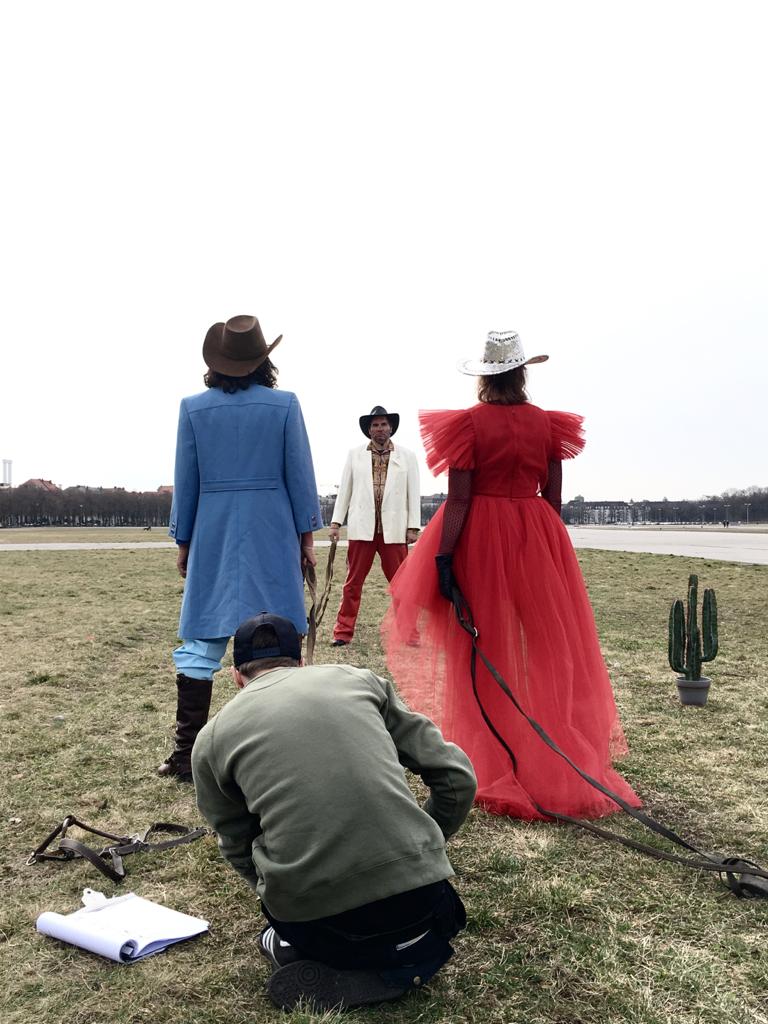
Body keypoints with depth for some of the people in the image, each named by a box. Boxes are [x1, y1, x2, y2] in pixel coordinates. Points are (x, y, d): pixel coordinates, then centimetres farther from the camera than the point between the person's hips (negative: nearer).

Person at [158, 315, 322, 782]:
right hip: (273, 535, -1)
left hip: (213, 534, 1)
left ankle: (187, 754, 9)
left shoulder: (194, 408, 0)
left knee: (201, 643, 7)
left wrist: (184, 542, 13)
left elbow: (186, 480, 4)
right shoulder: (284, 404, -3)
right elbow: (300, 474, -1)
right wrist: (307, 537, 7)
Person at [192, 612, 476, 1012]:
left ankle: (298, 949, 6)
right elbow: (456, 776, 10)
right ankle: (415, 951, 7)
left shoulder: (213, 738, 8)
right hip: (416, 902, 0)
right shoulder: (358, 679, 10)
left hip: (309, 914, 0)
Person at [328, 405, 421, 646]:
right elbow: (344, 489, 11)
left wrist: (414, 526, 0)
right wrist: (336, 521, 5)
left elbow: (413, 493, 5)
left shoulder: (407, 456, 8)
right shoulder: (355, 455, 11)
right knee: (353, 583, 3)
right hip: (362, 528, 1)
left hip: (394, 529, -1)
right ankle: (343, 632, 9)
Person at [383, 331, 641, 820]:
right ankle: (563, 768, 20)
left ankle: (497, 771, 15)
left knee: (486, 654, 7)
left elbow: (458, 498, -13)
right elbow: (554, 498, 4)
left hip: (480, 539, -3)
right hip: (536, 539, 3)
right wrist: (549, 551, 15)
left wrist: (442, 557, -12)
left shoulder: (469, 423, -9)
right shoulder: (548, 423, 2)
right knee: (548, 650, 12)